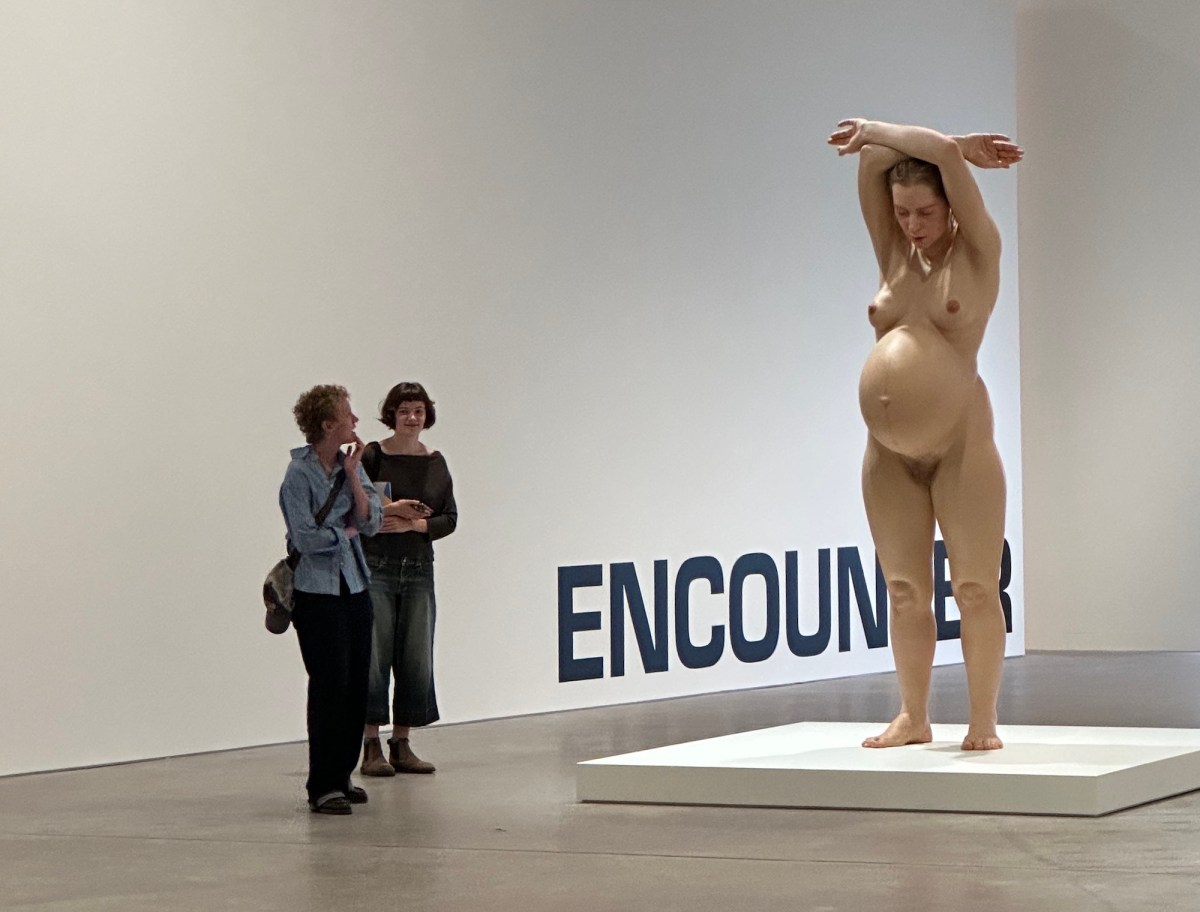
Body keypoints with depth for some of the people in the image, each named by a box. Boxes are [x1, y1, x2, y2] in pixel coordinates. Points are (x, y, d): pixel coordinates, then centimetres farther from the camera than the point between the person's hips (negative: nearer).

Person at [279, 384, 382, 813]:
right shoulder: (300, 473, -12)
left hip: (355, 588, 6)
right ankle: (322, 786, 1)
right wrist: (347, 531, -2)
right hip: (317, 594, -6)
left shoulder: (352, 464, 8)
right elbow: (306, 537, -16)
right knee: (330, 685, -6)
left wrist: (353, 475, -9)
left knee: (357, 684, 6)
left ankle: (342, 776, 18)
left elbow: (371, 521, 0)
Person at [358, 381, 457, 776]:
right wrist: (389, 509, -18)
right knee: (374, 656, -5)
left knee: (416, 659, 4)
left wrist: (413, 524, -9)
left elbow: (450, 518, 6)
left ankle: (401, 746, 12)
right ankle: (372, 748, 0)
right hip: (376, 566, -4)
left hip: (419, 569, 4)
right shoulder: (372, 457, -3)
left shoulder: (436, 462, 9)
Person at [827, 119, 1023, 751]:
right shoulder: (893, 256, 9)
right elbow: (871, 154, 2)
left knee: (975, 587, -2)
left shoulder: (978, 254, -1)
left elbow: (942, 152, -11)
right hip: (889, 448, 4)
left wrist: (873, 130, 1)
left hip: (961, 443, -4)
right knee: (905, 589, 7)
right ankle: (913, 716, 16)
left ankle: (983, 720, 4)